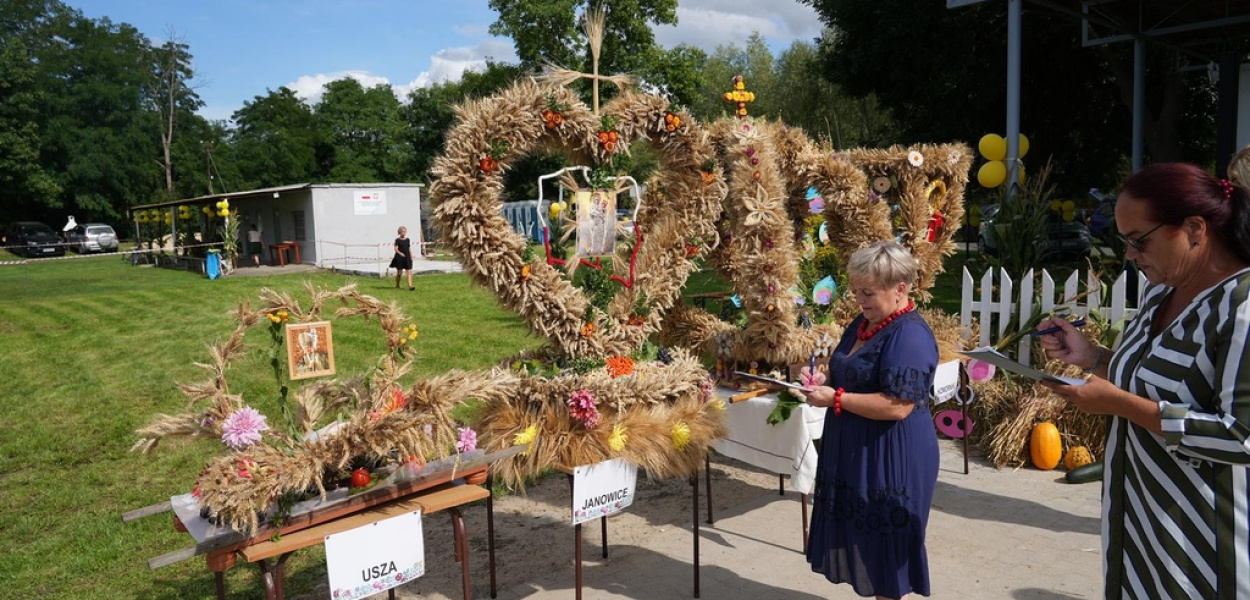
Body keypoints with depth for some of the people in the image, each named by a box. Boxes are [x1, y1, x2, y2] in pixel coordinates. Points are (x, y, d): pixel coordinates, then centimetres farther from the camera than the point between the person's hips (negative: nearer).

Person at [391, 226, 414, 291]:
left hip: (407, 257, 3)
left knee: (409, 272, -8)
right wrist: (400, 253, -24)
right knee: (399, 272, 6)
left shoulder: (408, 240, 9)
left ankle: (410, 286, -14)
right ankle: (397, 285, 23)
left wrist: (411, 257, 9)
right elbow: (396, 249, -8)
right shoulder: (397, 240, -2)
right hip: (400, 257, -3)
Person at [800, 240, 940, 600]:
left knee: (884, 549, 6)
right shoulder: (863, 324, 9)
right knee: (863, 542, 19)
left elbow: (897, 407, -27)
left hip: (892, 460, -9)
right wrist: (824, 383, 0)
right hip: (856, 454, 9)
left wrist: (835, 399, -23)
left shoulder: (910, 336, -21)